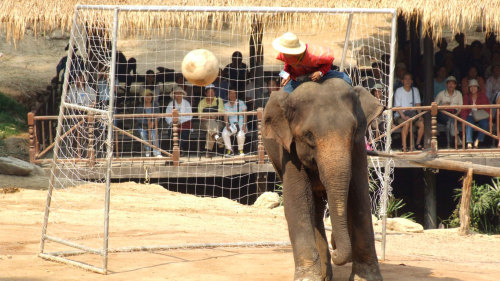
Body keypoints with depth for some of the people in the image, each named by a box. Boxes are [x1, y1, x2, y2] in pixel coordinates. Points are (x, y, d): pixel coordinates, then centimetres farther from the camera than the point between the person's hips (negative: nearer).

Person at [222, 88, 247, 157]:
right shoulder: (226, 105, 11)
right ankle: (229, 150, -16)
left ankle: (240, 150, -9)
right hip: (231, 125, 3)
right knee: (224, 133, -29)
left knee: (240, 134, -35)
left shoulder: (241, 103, 3)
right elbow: (226, 116, 2)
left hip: (240, 124, -2)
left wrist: (244, 125, -15)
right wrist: (227, 124, -16)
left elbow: (245, 115, -2)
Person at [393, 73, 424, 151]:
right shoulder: (399, 91, -4)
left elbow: (417, 104, 9)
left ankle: (418, 143, -5)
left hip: (412, 114, 4)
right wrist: (403, 116, -24)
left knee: (421, 123, -23)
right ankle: (404, 146, -31)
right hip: (400, 115, -4)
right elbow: (397, 107, -9)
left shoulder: (415, 90, 11)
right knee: (406, 124, -35)